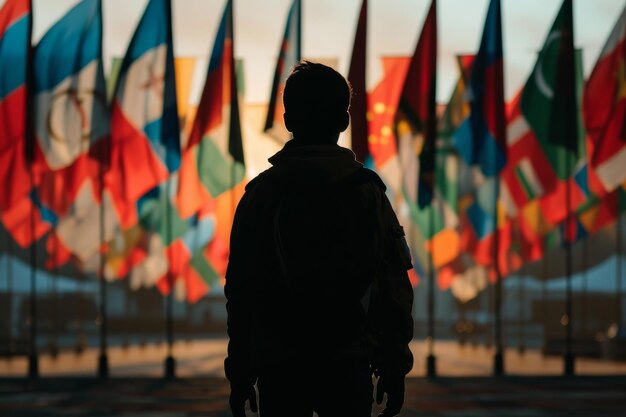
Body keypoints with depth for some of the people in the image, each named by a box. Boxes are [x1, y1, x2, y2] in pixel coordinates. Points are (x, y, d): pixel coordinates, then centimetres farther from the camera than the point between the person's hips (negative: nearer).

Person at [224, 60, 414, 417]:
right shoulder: (367, 190, 0)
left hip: (277, 366, 0)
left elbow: (240, 288, 0)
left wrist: (239, 372, 8)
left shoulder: (261, 192, 0)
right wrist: (395, 368, 6)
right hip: (349, 366, 0)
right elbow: (394, 285, -1)